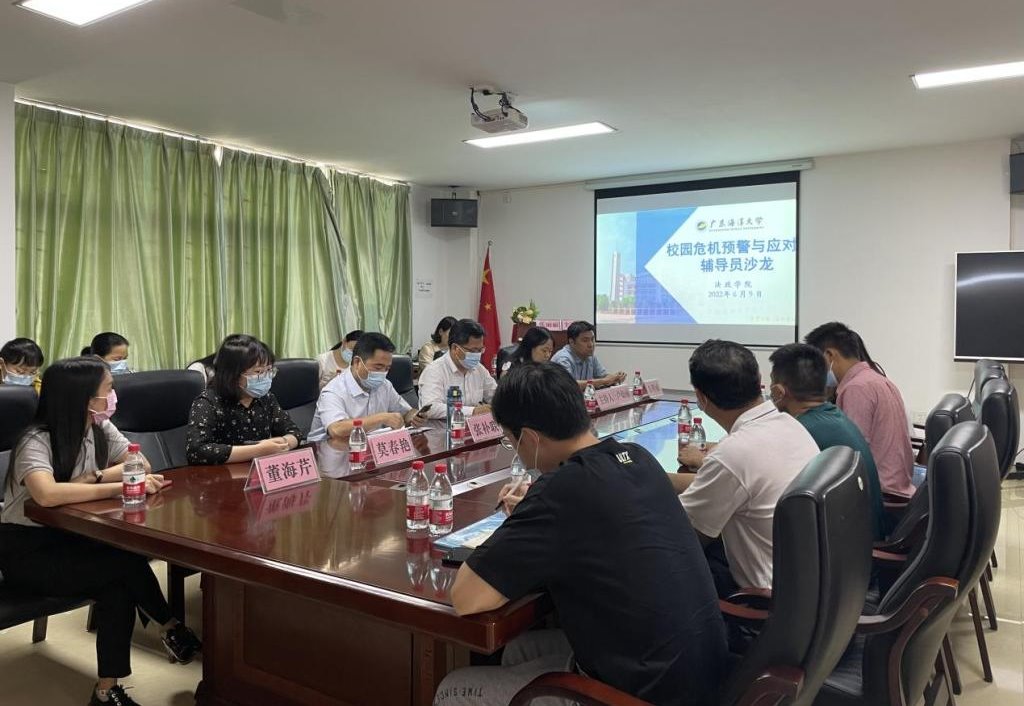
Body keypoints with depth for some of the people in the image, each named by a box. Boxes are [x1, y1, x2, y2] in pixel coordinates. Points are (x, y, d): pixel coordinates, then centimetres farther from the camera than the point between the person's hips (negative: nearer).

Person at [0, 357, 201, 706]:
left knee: (118, 587, -23)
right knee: (126, 562, -25)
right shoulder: (37, 441, -23)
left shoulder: (100, 428, -1)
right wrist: (121, 486, -38)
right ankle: (170, 627, -1)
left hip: (68, 537, 6)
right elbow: (47, 495, -41)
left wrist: (92, 478, -21)